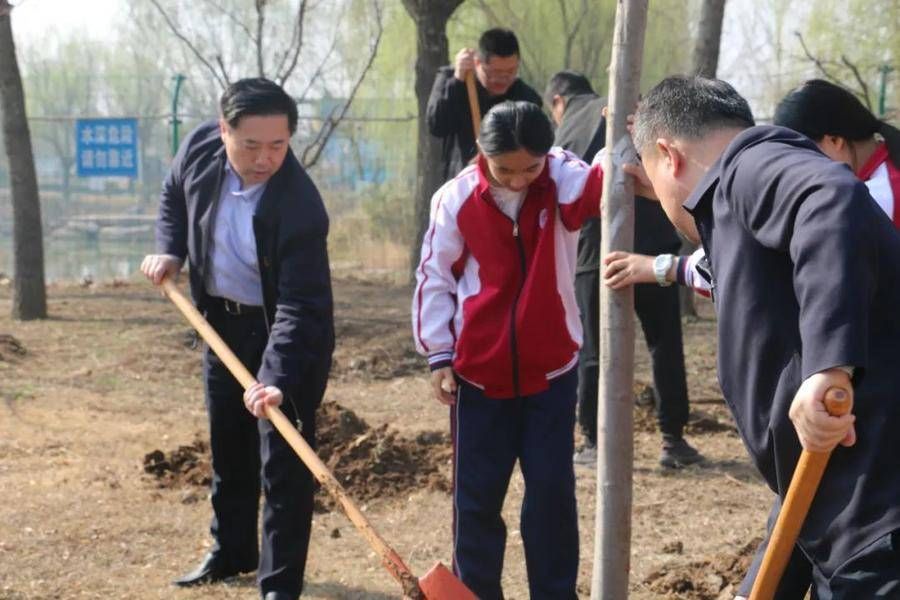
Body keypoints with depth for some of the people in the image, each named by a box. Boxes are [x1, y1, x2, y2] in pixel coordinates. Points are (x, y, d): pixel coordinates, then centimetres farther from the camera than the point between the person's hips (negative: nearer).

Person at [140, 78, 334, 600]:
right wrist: (169, 250, -5)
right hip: (222, 320, 7)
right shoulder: (201, 148, -16)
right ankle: (231, 552, 38)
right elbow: (175, 195, 9)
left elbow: (299, 305, -35)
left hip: (288, 335, -6)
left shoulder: (299, 205, -33)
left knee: (283, 458, -6)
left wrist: (277, 378, -45)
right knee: (229, 444, 20)